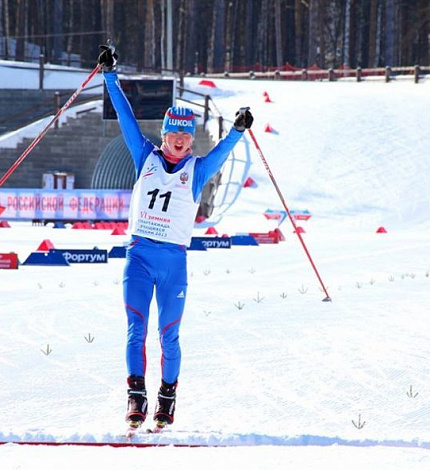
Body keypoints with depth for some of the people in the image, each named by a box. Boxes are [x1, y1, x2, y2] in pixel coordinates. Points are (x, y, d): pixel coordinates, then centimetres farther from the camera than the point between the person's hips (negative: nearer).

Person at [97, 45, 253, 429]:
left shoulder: (197, 169, 5)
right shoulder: (146, 158, 7)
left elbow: (221, 151, -11)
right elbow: (126, 118, 6)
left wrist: (238, 130, -29)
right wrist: (111, 76, 5)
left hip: (174, 259, 0)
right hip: (140, 255, 1)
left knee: (169, 335, 3)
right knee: (136, 329, -9)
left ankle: (168, 395, 18)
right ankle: (136, 397, -9)